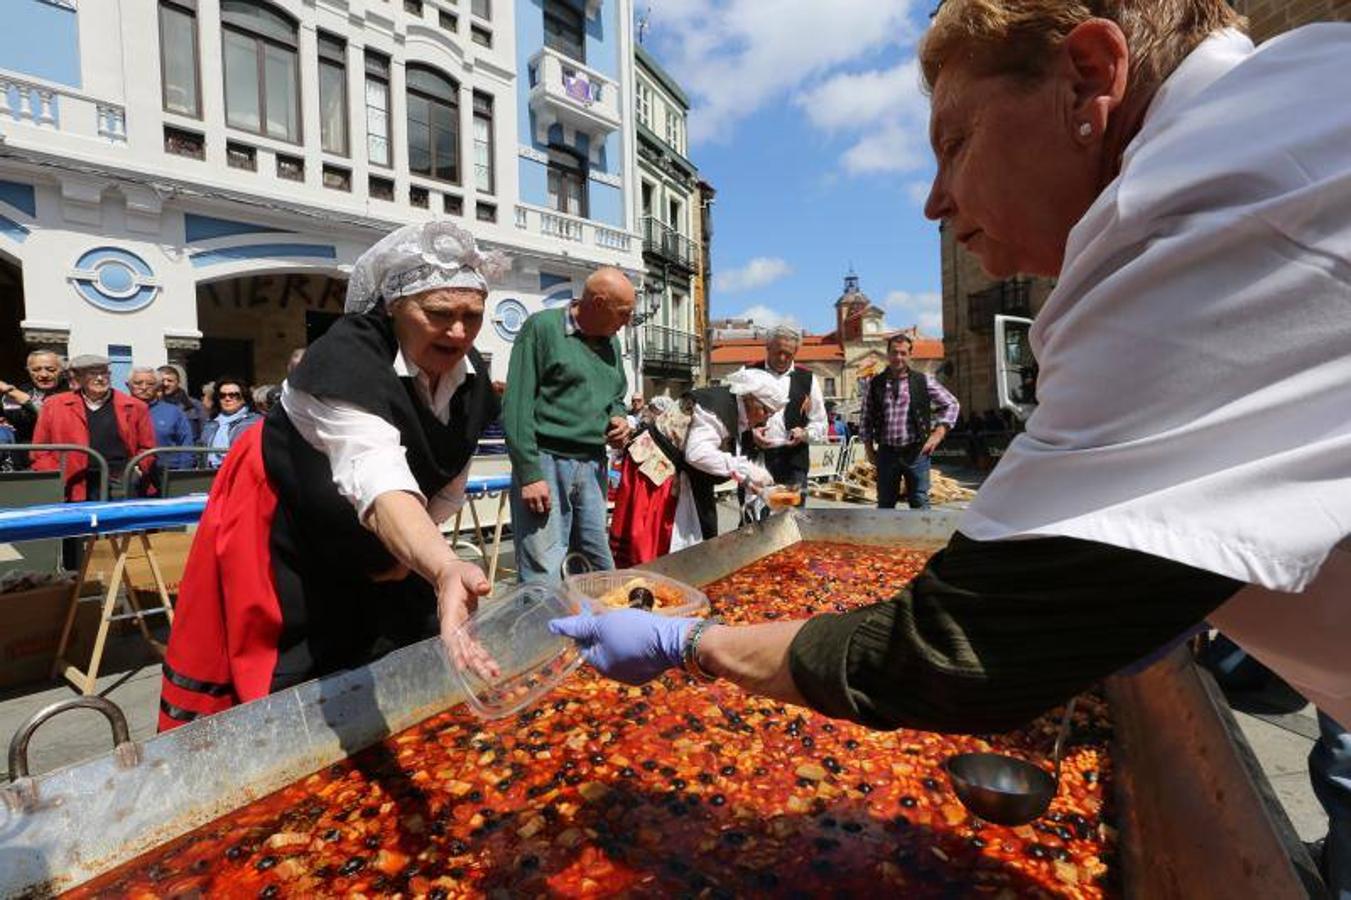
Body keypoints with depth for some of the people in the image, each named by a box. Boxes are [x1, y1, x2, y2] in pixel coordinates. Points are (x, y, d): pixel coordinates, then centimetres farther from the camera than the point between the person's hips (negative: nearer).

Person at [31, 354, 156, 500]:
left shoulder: (135, 407, 9)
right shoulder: (53, 406, 11)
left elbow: (147, 448, 12)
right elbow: (41, 451, 11)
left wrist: (137, 470, -5)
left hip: (125, 488, 0)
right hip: (76, 492, 0)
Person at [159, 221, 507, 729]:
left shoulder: (470, 373, -11)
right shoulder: (347, 359, -33)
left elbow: (449, 485, 0)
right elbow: (377, 481, -51)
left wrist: (413, 553, -7)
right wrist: (445, 569, -65)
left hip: (376, 547, 7)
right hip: (281, 531, -6)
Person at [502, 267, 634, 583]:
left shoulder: (611, 341, 14)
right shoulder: (543, 327, -6)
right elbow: (517, 406, -10)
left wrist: (619, 418, 4)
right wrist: (529, 473, -15)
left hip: (593, 467, 7)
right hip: (546, 462, -6)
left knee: (600, 566, 14)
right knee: (543, 574, -7)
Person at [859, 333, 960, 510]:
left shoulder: (923, 381, 2)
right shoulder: (875, 383, 5)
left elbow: (952, 404, 8)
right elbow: (866, 419, 11)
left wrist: (938, 434, -1)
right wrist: (869, 448, 6)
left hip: (916, 452, -1)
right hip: (886, 453, 1)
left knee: (919, 502, 2)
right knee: (885, 503, 10)